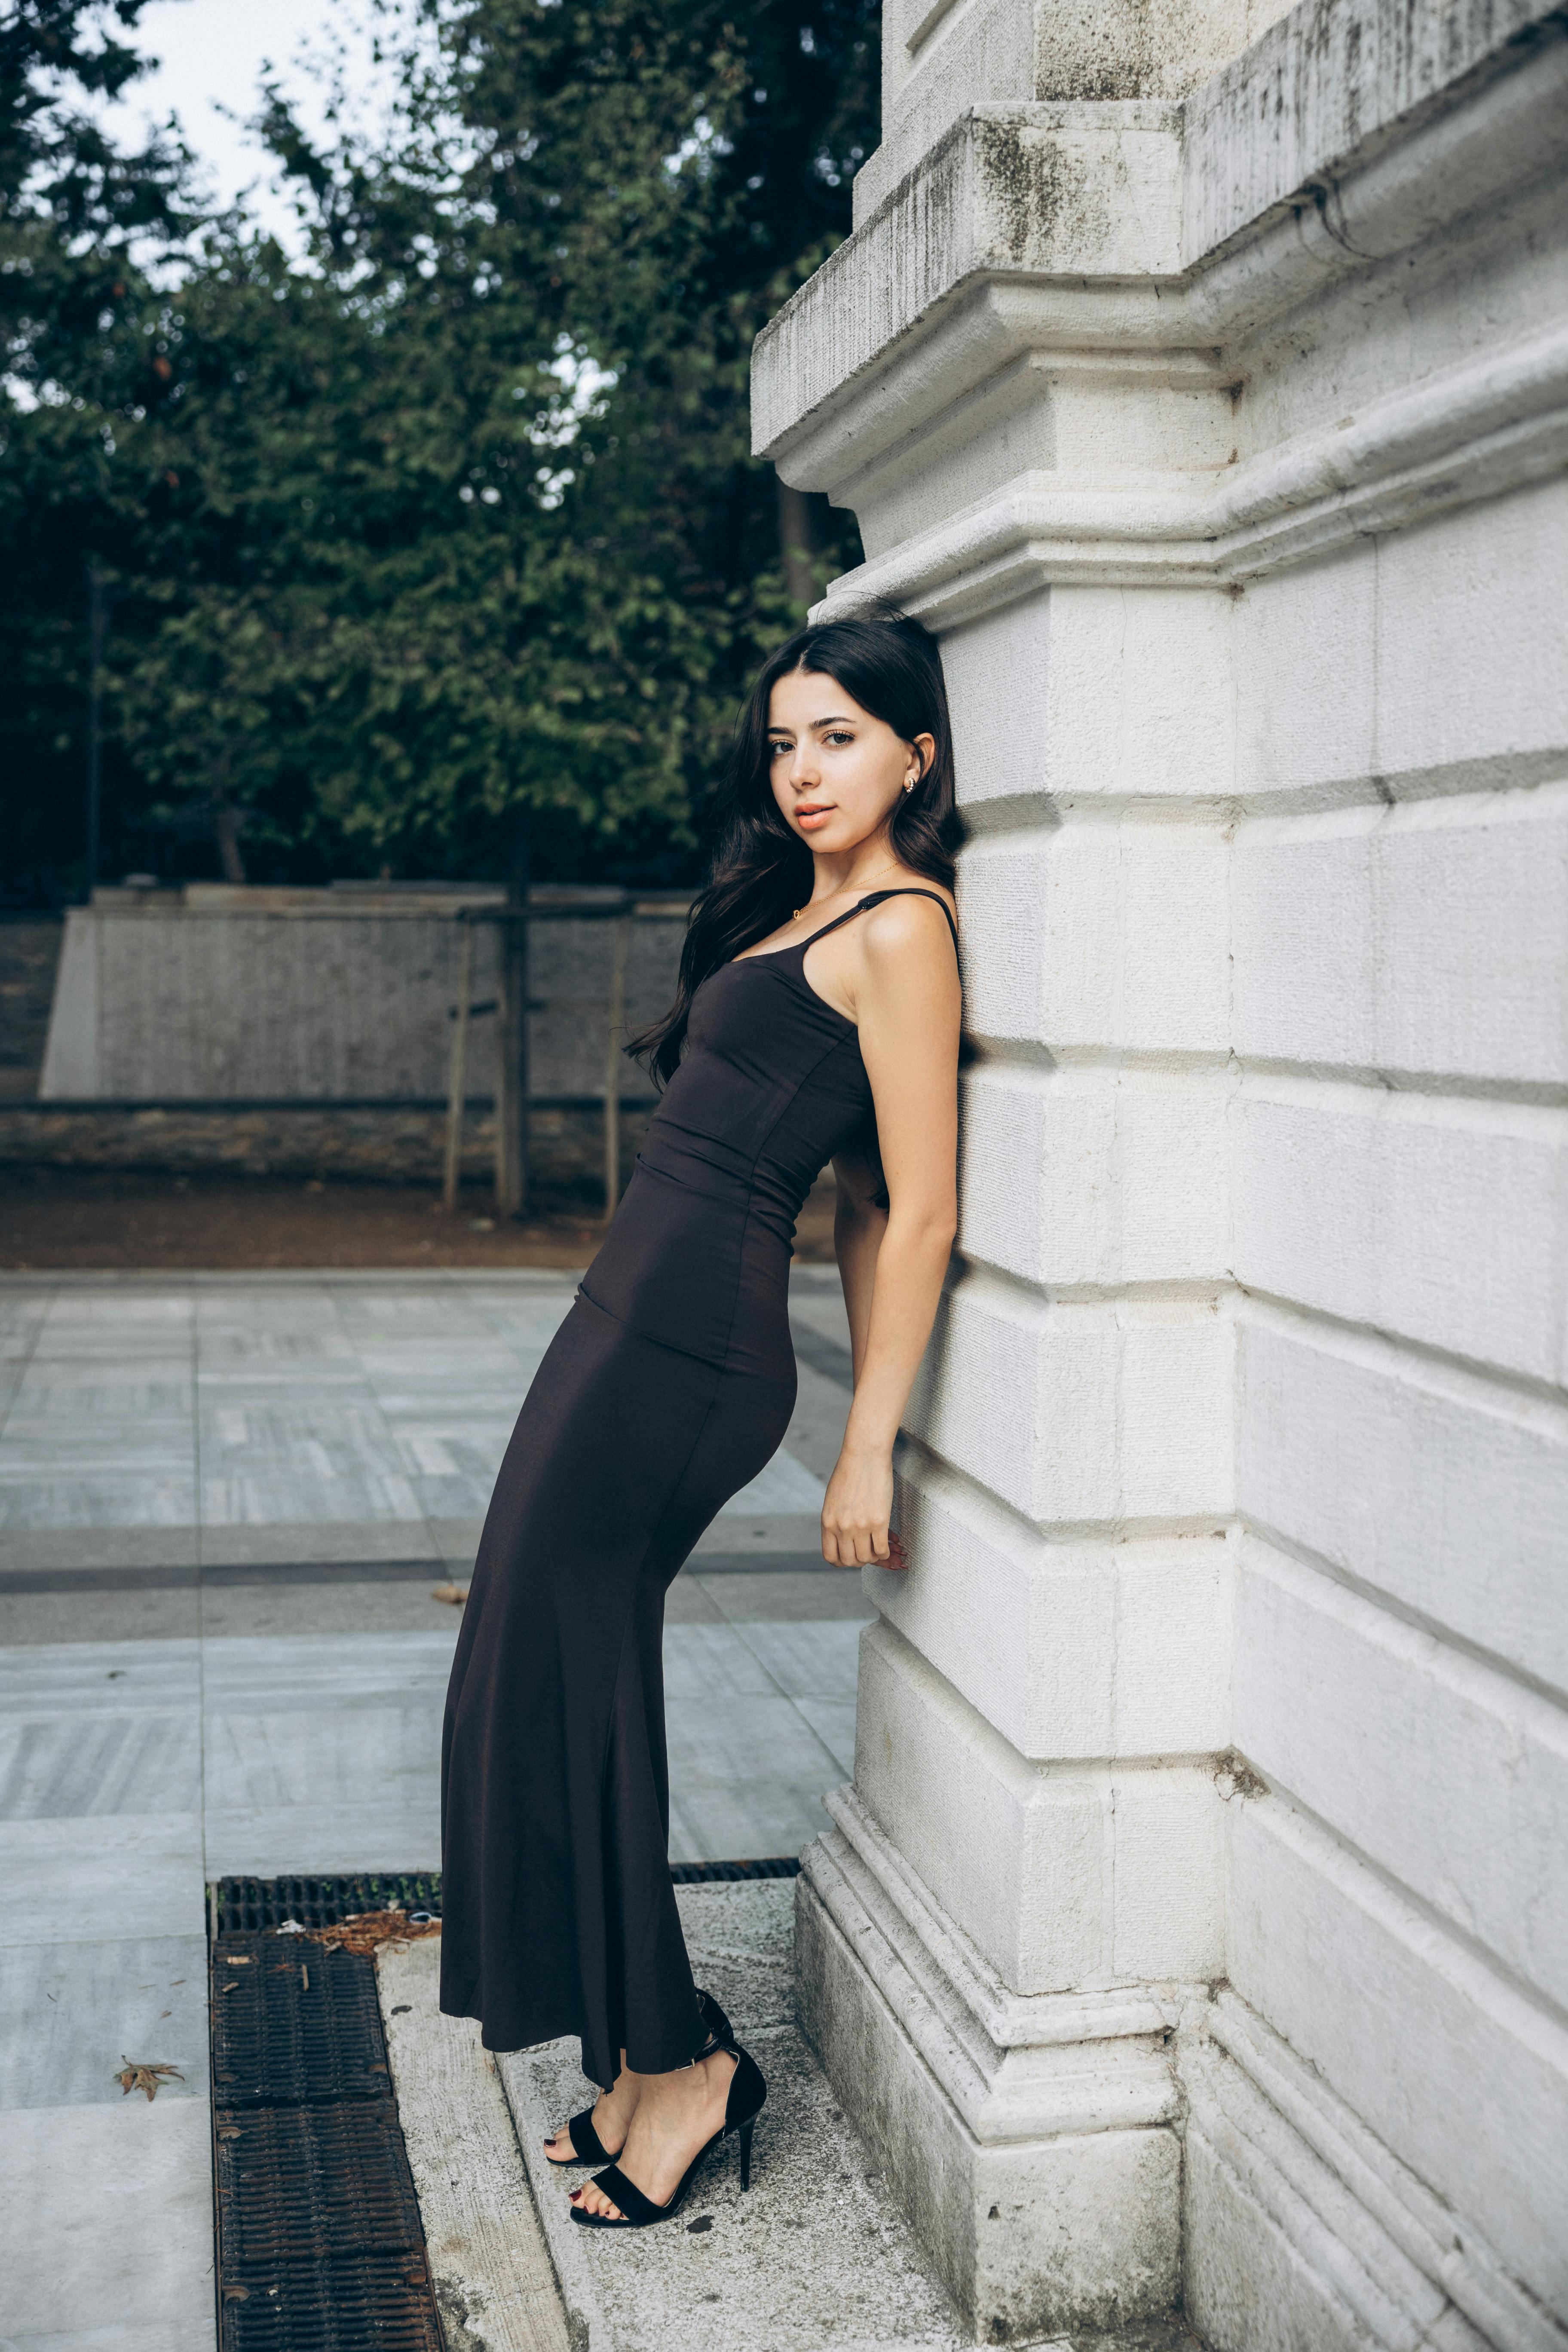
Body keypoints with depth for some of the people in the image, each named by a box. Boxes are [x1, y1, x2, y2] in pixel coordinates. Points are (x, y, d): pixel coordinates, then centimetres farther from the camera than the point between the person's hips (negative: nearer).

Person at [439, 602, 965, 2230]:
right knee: (566, 1688, 13)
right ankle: (651, 2059, 25)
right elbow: (860, 1200, 18)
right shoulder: (809, 911, 17)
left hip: (684, 1346, -10)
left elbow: (920, 1212, -15)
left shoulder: (900, 928, -11)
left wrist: (871, 1449, -14)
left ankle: (675, 2061, 14)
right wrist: (866, 1406, 18)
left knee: (551, 1695, -1)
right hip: (640, 1320, 10)